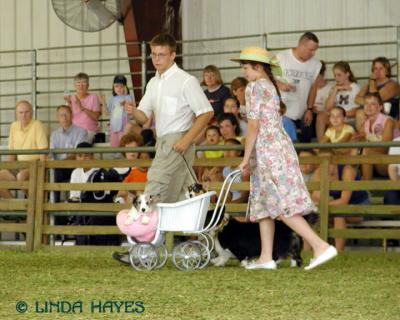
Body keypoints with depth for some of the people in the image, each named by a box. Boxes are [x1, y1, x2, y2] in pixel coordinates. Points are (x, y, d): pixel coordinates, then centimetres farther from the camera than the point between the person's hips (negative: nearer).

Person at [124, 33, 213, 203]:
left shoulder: (186, 81, -8)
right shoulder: (153, 83, 16)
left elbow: (206, 112, -11)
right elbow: (144, 116, 17)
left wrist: (186, 140, -17)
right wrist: (133, 111, -7)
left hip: (177, 143, -8)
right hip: (162, 143, 8)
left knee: (155, 192, -16)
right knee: (178, 199, 10)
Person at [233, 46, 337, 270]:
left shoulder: (255, 88, -9)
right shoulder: (271, 86, 18)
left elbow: (254, 127, -13)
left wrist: (246, 159, -9)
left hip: (267, 150, -9)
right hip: (280, 145, 9)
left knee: (283, 206, -12)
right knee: (263, 203, 12)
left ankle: (321, 246, -20)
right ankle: (266, 257, 11)